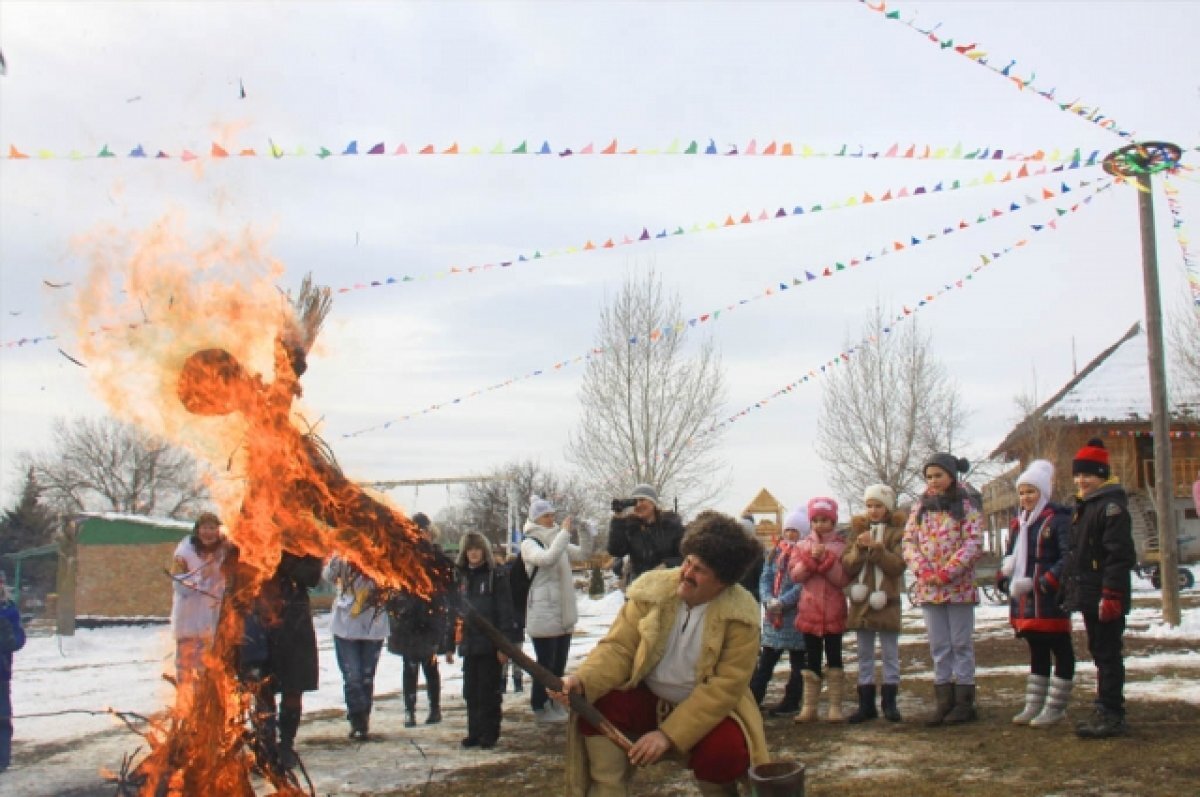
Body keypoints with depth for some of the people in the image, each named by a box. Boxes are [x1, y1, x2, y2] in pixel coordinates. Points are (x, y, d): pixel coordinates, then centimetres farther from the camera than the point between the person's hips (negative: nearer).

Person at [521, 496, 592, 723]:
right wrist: (565, 532, -25)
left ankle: (555, 704, 25)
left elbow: (582, 554, 8)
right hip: (543, 615, -7)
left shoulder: (558, 541, 13)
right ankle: (540, 707, 8)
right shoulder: (529, 543, -9)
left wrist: (585, 532, -7)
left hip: (564, 613, 7)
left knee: (559, 663, 14)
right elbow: (548, 558, -28)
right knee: (546, 664, -2)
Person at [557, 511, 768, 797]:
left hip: (709, 709, -2)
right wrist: (583, 680, -33)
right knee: (594, 705, -25)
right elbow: (618, 648, -11)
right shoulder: (652, 589, -9)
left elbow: (725, 688, -22)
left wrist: (669, 734, -29)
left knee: (725, 751, -33)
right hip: (646, 699, 2)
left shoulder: (740, 615, -17)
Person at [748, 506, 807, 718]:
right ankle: (752, 698, 12)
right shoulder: (774, 552, 11)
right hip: (773, 615, 5)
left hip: (796, 614, -5)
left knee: (797, 661, 6)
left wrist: (782, 602, -21)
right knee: (766, 659, 9)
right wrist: (769, 600, -12)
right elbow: (765, 579, 5)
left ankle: (791, 702, 13)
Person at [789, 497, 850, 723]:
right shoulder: (802, 545, 8)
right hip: (809, 611, 2)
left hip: (834, 612, -2)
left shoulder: (842, 546, 0)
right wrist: (811, 558, -16)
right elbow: (795, 575, -3)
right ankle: (809, 707, 11)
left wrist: (826, 559, -20)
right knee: (812, 660, 8)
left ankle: (835, 706, 6)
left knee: (834, 657, 3)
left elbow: (843, 579, -10)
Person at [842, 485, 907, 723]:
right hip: (861, 601, 3)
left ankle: (889, 703, 10)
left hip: (887, 601, -3)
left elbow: (898, 565, -12)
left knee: (890, 654, 4)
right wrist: (858, 548, -15)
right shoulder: (858, 529, 9)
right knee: (864, 655, 8)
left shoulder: (897, 531, 0)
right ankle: (866, 704, 13)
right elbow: (846, 566, 2)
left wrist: (878, 549, -24)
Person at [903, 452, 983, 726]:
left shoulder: (965, 506, -2)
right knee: (939, 646, 9)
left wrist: (947, 572, -18)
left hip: (959, 586, -4)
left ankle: (964, 702, 10)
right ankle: (944, 701, 15)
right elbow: (909, 541, 5)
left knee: (961, 644, 3)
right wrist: (923, 570, -11)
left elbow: (973, 543, -10)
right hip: (928, 587, 4)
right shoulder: (920, 507, 10)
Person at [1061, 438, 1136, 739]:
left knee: (1108, 654, -5)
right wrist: (1070, 589, 22)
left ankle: (1112, 716, 1)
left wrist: (1111, 595, -24)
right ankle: (1105, 711, 23)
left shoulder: (1112, 506, -14)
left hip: (1105, 598, -10)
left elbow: (1120, 555, -20)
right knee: (1099, 652, 15)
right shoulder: (1083, 506, 17)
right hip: (1088, 595, 10)